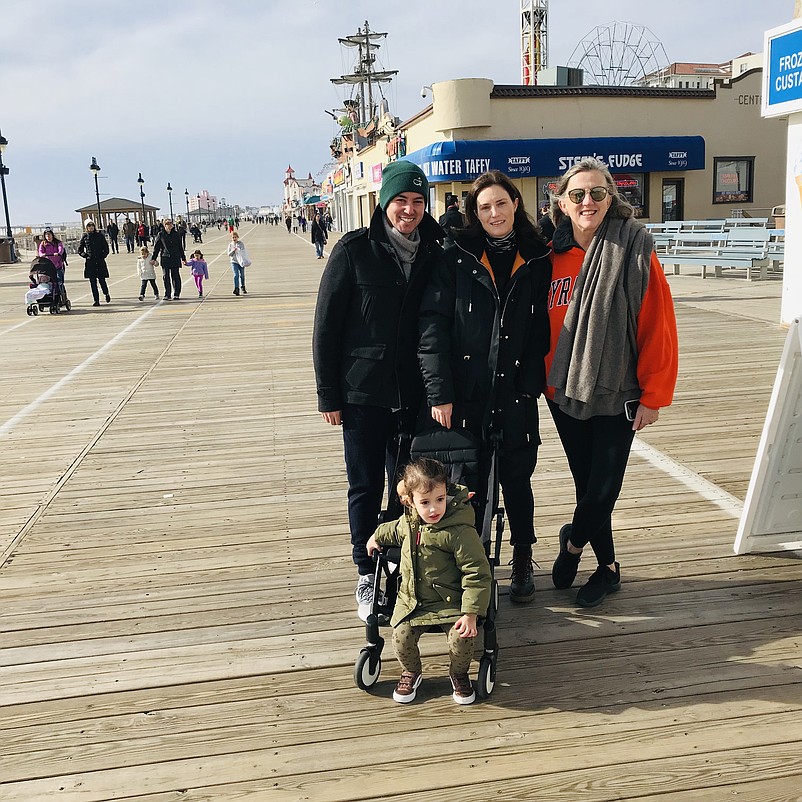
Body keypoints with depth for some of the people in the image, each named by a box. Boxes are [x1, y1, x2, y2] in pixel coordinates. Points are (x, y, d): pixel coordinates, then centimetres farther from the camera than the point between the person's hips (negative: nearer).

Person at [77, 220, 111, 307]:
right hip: (90, 263, 1)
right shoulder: (85, 237, 4)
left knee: (102, 280, -3)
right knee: (93, 282, -1)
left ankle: (106, 294, 26)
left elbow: (106, 248, 10)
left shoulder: (100, 235, 4)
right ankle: (96, 300, 3)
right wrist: (86, 256, -2)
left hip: (100, 262, 0)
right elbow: (80, 250, 11)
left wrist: (103, 256, -1)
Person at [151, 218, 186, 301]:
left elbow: (180, 247, 14)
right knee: (165, 277, 0)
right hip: (165, 258, -1)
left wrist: (183, 258, 15)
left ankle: (176, 294, 10)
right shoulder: (160, 235, 3)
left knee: (176, 277, 0)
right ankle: (167, 295, 8)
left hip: (175, 258, 1)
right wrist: (153, 258, 2)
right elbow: (156, 247, 6)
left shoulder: (176, 234, 8)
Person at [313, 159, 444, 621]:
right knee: (366, 487, 7)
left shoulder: (434, 256, 4)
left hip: (414, 395, 3)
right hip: (363, 393, -2)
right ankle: (368, 575, 22)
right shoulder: (355, 250, -5)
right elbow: (326, 324, -4)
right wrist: (328, 393, -6)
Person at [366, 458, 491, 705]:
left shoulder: (460, 532, -23)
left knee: (461, 639, -23)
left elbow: (477, 575, -21)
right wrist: (376, 537, 40)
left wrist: (471, 613, -25)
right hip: (411, 599, 5)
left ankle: (459, 675, 12)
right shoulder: (408, 521, -3)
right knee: (401, 637, -15)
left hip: (450, 602, -4)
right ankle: (411, 672, 19)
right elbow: (395, 530, 25)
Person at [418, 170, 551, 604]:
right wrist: (439, 393, -15)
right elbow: (432, 325, -9)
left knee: (516, 479, 12)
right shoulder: (457, 259, -2)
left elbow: (542, 331, 5)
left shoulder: (538, 261, 4)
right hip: (466, 396, -1)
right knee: (470, 484, 9)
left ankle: (523, 560, 31)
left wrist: (531, 384, -6)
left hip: (516, 396, 1)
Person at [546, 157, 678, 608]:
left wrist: (654, 396, -11)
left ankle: (573, 542, 30)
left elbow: (658, 327, -12)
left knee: (602, 489, 1)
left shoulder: (635, 250, -12)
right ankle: (607, 568, 33)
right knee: (588, 484, 13)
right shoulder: (553, 257, 1)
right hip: (565, 393, 4)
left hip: (616, 395, -3)